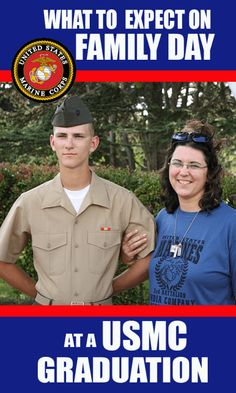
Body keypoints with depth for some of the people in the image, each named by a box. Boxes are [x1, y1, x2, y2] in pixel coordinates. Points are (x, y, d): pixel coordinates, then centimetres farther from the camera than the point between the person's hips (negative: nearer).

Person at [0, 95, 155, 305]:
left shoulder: (123, 200, -11)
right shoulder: (29, 203, -9)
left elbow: (151, 256, -2)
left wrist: (111, 287, -3)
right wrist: (38, 294, 2)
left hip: (101, 307, 0)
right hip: (47, 307, 0)